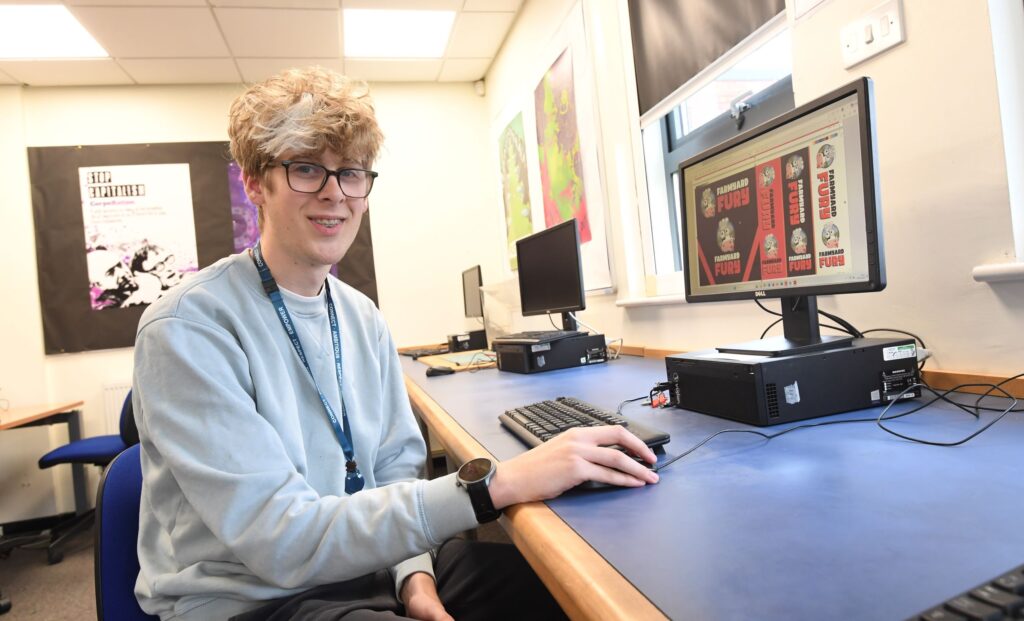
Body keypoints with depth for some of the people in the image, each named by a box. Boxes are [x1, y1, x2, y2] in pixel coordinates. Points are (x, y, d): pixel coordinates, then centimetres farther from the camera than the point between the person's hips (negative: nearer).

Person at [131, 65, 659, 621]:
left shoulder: (363, 318, 2)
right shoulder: (186, 328, -18)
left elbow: (395, 469, 6)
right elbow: (281, 542, -25)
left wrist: (414, 569, -13)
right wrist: (494, 482, -31)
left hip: (360, 562, 6)